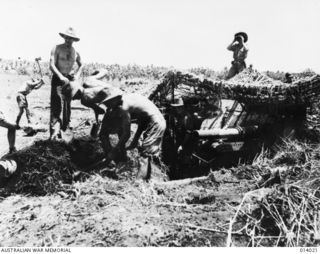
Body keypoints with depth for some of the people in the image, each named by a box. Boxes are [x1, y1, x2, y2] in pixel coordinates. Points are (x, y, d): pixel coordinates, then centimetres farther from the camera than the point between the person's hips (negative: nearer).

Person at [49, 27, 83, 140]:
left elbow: (81, 65, 23)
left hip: (69, 79, 5)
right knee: (57, 105, -14)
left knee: (67, 105, 8)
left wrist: (77, 75, 4)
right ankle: (54, 132, -18)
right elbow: (52, 65, -15)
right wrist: (61, 77, -28)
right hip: (58, 78, -5)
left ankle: (64, 128, 21)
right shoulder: (57, 48, -7)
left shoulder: (75, 52, 8)